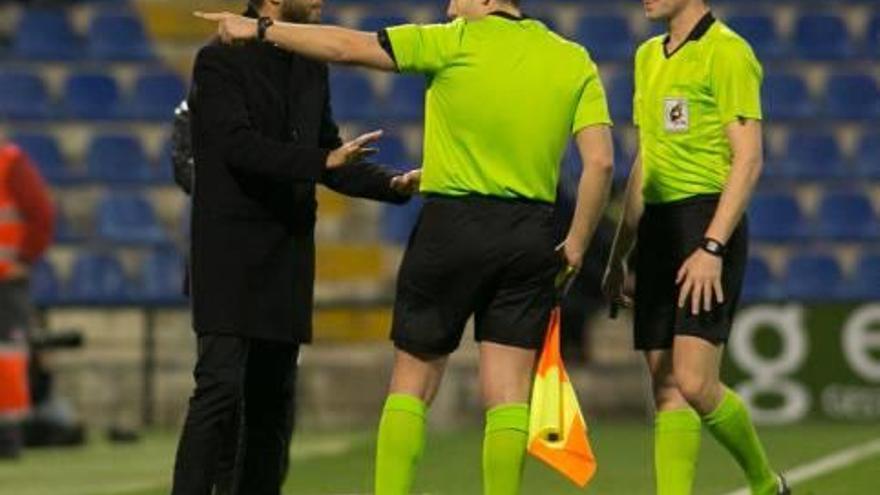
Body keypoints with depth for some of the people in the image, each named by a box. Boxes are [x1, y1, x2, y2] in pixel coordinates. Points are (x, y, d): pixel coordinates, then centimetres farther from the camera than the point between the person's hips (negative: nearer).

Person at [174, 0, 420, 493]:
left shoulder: (312, 68, 14)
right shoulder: (220, 60, -8)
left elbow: (331, 154, 21)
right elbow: (238, 145, -19)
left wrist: (392, 184, 6)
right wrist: (323, 161, -26)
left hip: (288, 253, 7)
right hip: (230, 247, -7)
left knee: (273, 397, 6)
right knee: (221, 385, -15)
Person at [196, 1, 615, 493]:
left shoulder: (458, 42, -4)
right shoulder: (574, 61, 5)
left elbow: (346, 46, -1)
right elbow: (600, 161, -4)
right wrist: (575, 247, 4)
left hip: (453, 224, -2)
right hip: (531, 238, 2)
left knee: (412, 383, 9)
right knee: (509, 395, 3)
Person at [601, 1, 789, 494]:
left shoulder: (726, 51, -8)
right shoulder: (649, 56, 17)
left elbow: (748, 160, -13)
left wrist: (712, 248, -20)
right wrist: (619, 254, 21)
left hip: (710, 225, -8)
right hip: (657, 227, 8)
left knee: (694, 382, -14)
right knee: (667, 388, 2)